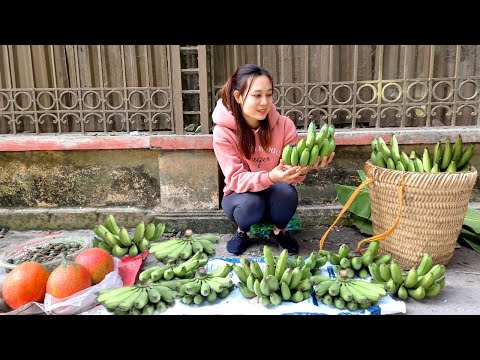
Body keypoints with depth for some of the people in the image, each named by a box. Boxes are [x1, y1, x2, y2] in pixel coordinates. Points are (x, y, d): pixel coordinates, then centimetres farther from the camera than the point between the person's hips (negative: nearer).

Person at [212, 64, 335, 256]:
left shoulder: (284, 124, -15)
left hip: (274, 196, 2)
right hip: (241, 196, -1)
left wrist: (307, 165, -39)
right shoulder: (223, 132, -21)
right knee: (250, 202, -35)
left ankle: (279, 229, 3)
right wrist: (270, 177, -44)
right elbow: (236, 179, -26)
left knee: (287, 192, -31)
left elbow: (292, 167, -15)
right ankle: (243, 231, 2)